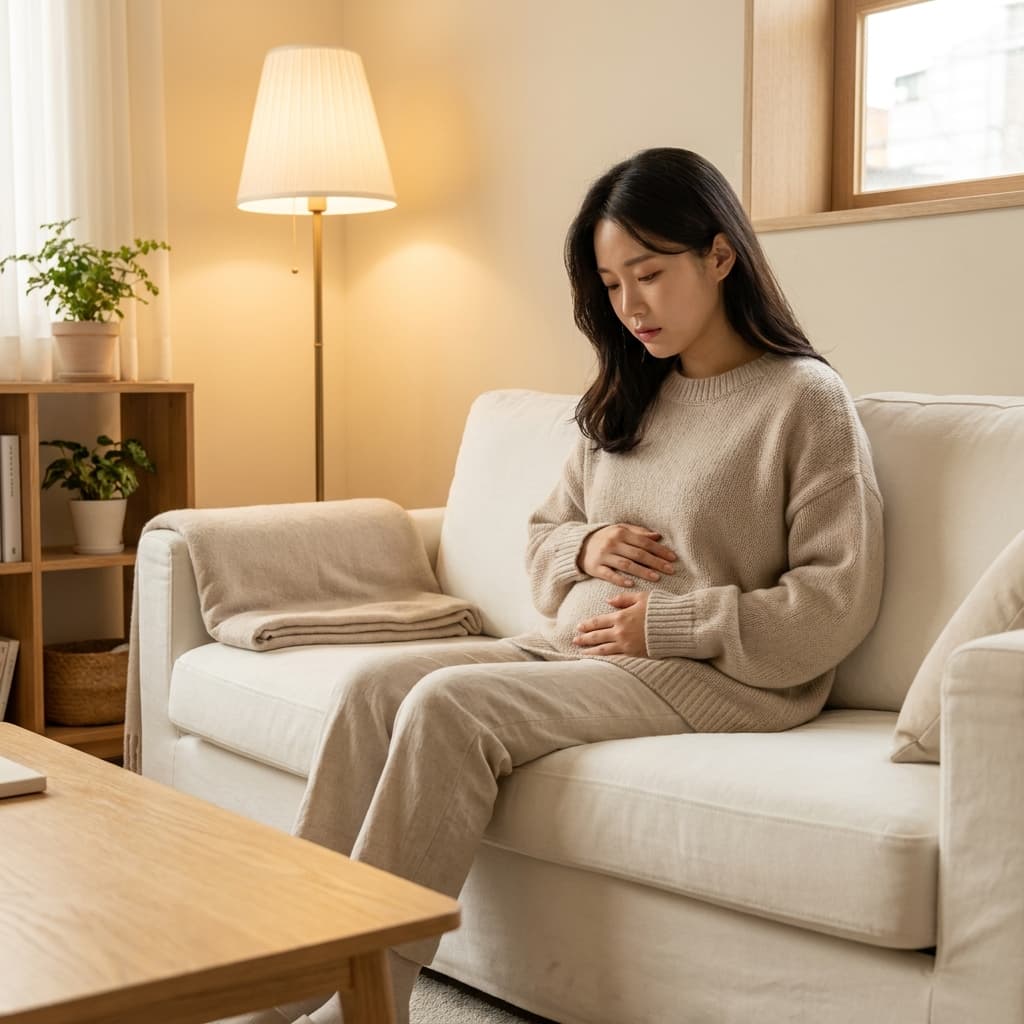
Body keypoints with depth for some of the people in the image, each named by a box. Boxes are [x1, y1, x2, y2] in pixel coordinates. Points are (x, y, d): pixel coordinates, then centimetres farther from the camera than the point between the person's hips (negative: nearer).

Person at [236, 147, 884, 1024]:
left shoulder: (805, 397, -6)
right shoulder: (624, 402, 16)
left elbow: (837, 604, -12)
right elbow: (542, 537, 23)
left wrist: (668, 623, -14)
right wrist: (585, 547, -1)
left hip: (712, 676, -7)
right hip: (580, 650, 8)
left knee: (449, 707, -26)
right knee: (377, 686, -13)